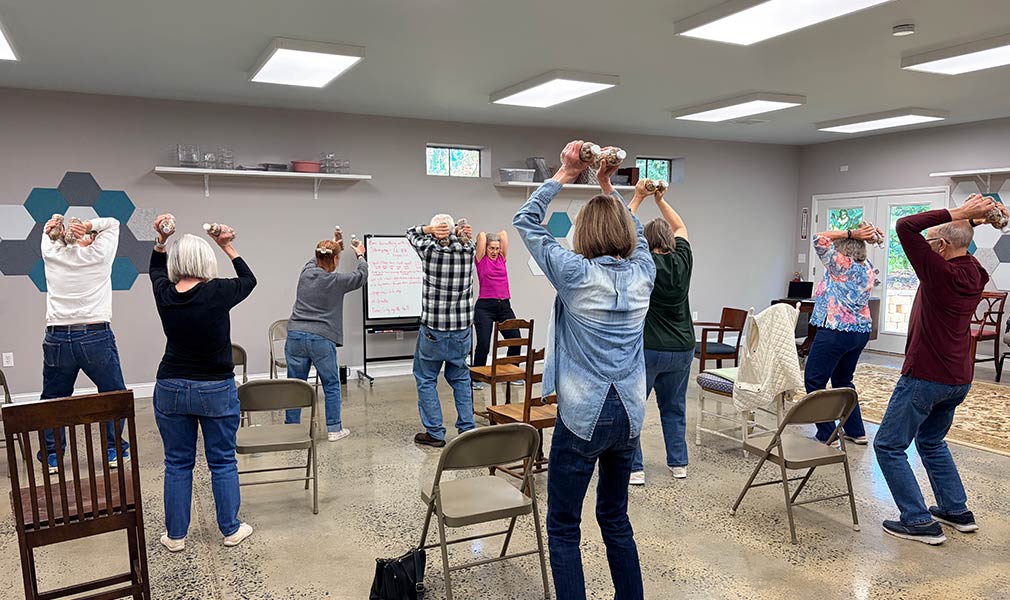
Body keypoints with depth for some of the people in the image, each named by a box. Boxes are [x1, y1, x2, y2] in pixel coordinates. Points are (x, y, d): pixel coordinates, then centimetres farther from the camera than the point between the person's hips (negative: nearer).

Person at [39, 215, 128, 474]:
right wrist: (89, 225, -2)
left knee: (53, 397, 16)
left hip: (57, 338, 3)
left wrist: (55, 226, 3)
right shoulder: (99, 253, -1)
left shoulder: (52, 255, 6)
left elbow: (48, 231, 26)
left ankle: (52, 454, 20)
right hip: (96, 336, -2)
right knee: (114, 394, 12)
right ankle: (114, 449, 13)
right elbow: (112, 223, 15)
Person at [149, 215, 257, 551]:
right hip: (216, 390, -3)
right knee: (223, 462, 10)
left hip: (171, 388, 3)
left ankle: (176, 535, 22)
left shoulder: (164, 294, -4)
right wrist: (227, 247, 9)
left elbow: (156, 270, 20)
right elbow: (249, 280, 5)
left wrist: (161, 240, 12)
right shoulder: (217, 293, -16)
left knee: (177, 464, 13)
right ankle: (231, 529, 21)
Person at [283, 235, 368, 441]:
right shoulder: (336, 281, -8)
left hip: (295, 335, 4)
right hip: (321, 339, -4)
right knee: (331, 385, 11)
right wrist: (360, 256, 29)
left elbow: (316, 261, 29)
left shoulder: (306, 272, 4)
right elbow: (361, 276, 10)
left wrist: (333, 245, 42)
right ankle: (334, 429, 16)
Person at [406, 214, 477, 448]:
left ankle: (434, 433, 11)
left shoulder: (429, 250, -11)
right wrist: (459, 232, -1)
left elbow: (411, 232, 9)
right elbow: (467, 238, 22)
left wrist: (429, 229, -10)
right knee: (460, 378, 19)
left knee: (425, 379, 11)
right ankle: (467, 428, 19)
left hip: (433, 330, -3)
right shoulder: (467, 250, -2)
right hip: (462, 330, 4)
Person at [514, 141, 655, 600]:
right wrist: (608, 187, 19)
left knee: (563, 528, 7)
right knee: (616, 518, 22)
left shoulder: (576, 274, -13)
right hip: (629, 414, 6)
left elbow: (526, 222, -2)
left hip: (582, 417, -5)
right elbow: (635, 232, 21)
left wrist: (564, 175, 2)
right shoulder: (643, 273, -2)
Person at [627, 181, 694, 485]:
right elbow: (681, 228, 17)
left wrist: (638, 198, 1)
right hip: (682, 348, 5)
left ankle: (635, 468, 4)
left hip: (647, 349, -5)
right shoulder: (683, 261, -1)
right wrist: (661, 200, 14)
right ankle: (679, 464, 23)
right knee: (674, 408, 17)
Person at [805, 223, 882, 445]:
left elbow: (820, 239, -13)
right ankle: (856, 432, 25)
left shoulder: (842, 266, -15)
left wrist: (850, 234, -10)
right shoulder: (868, 268, 7)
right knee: (843, 381, 22)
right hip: (861, 331, 9)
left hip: (835, 332, -9)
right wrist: (861, 238, 9)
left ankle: (827, 436, -1)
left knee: (814, 381, 0)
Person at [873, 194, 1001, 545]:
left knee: (889, 446, 1)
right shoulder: (975, 274, 4)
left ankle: (919, 522, 3)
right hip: (958, 380, 9)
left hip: (926, 377, -9)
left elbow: (906, 227, -23)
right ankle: (956, 511, 30)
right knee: (931, 441, 26)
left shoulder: (941, 273, -21)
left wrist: (959, 213, -19)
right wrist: (970, 219, 5)